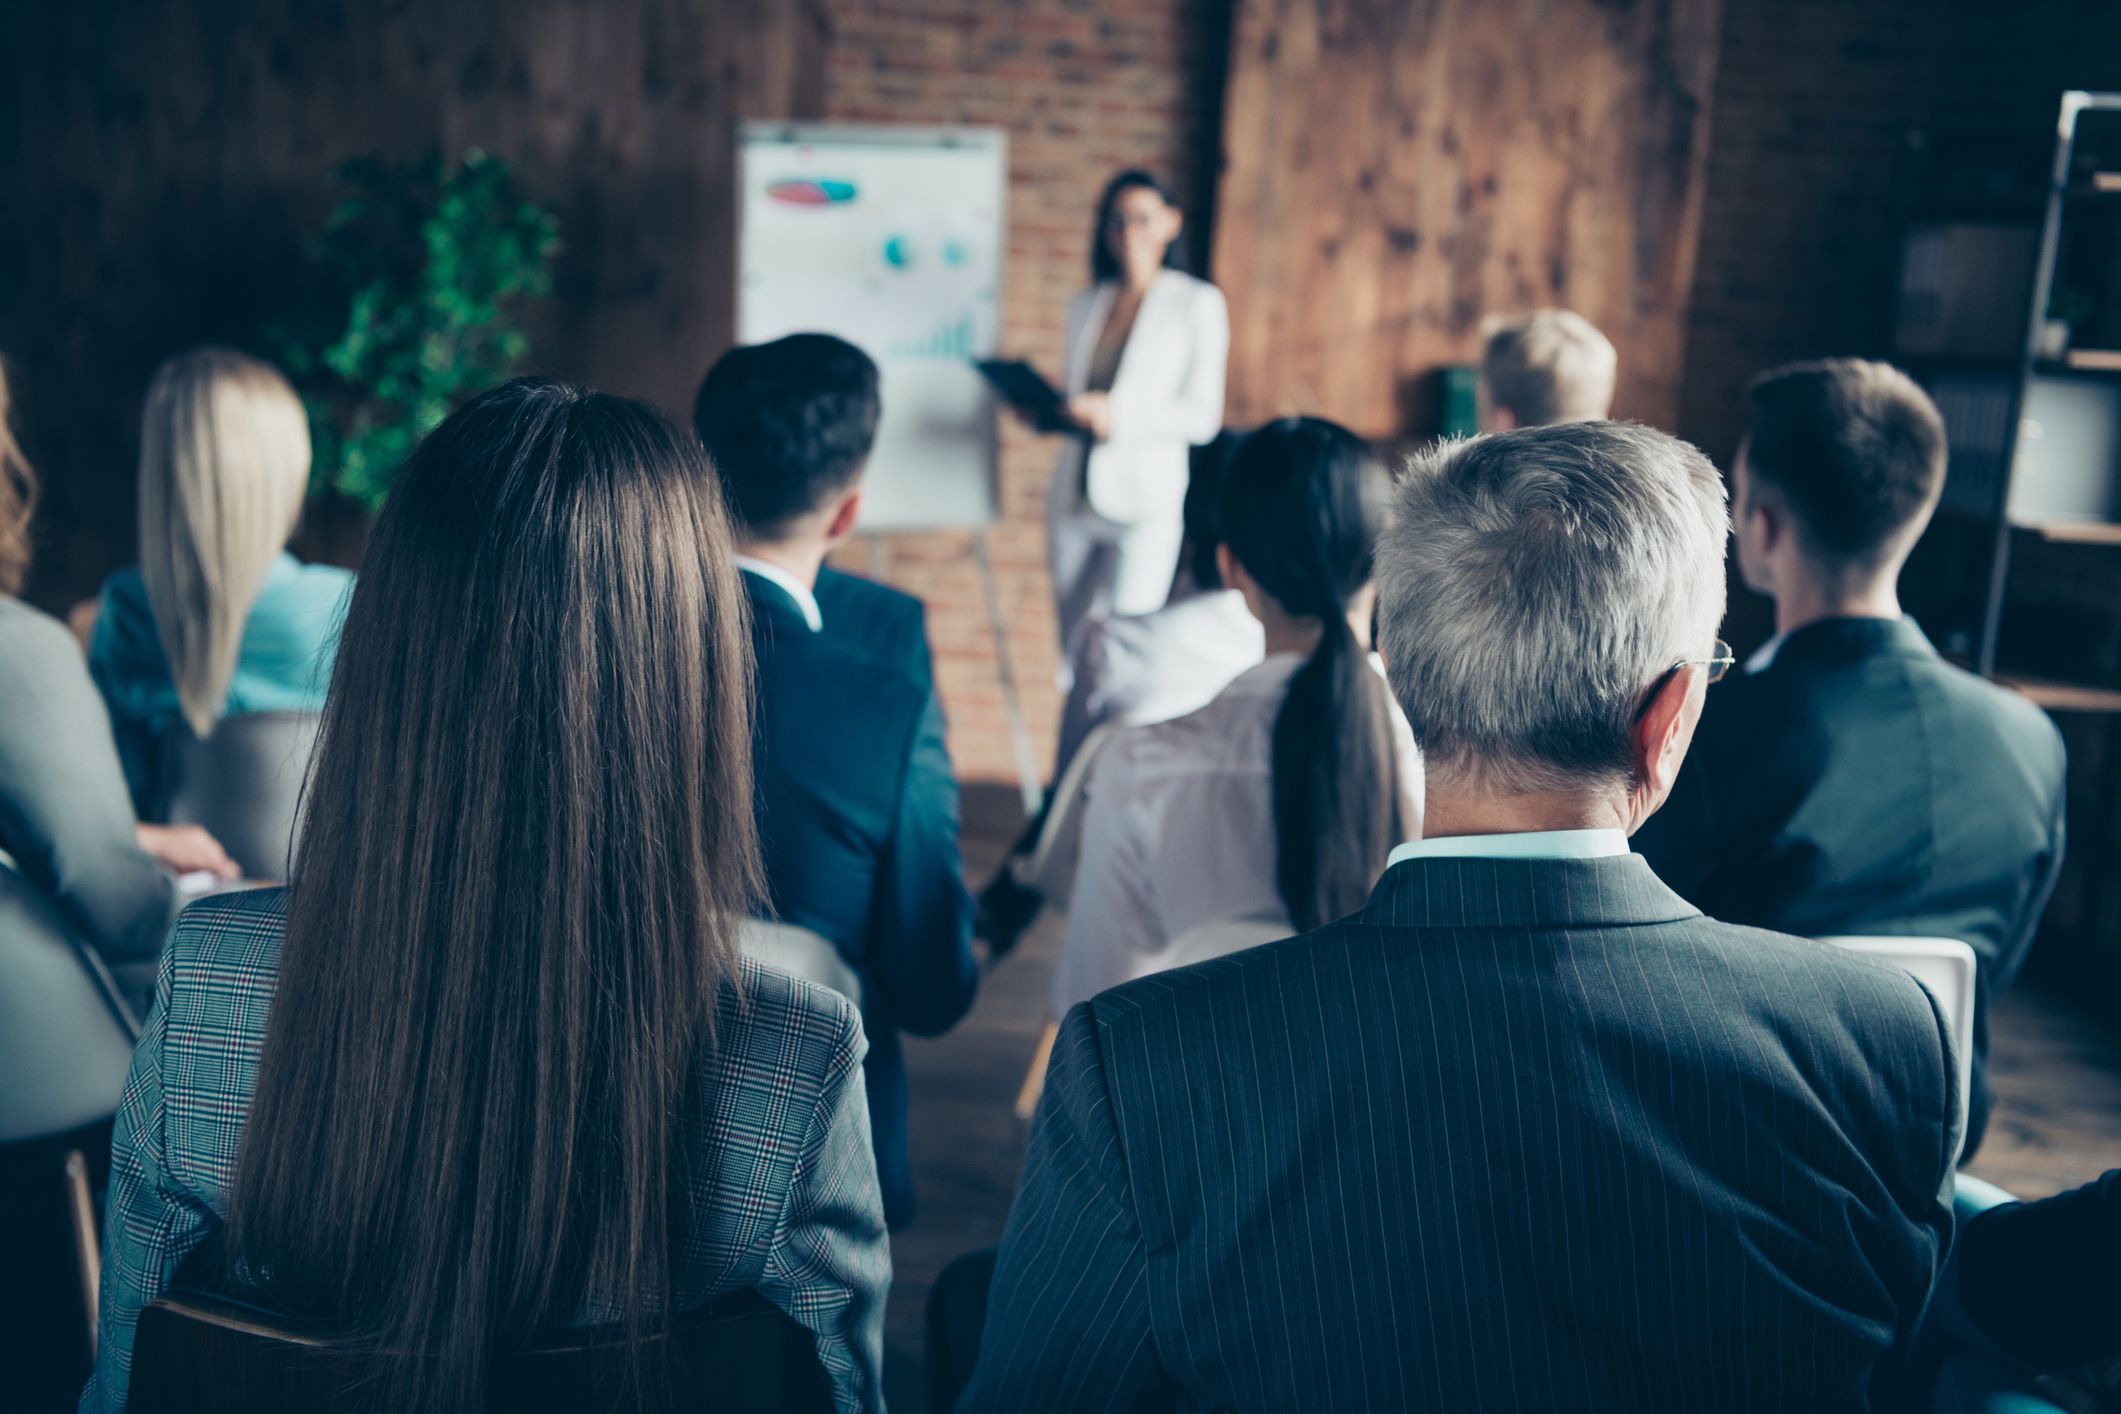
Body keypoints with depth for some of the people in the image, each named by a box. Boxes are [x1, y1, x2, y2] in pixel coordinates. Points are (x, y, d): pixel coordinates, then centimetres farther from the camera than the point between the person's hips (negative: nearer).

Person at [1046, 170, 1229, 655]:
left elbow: (1202, 418, -7)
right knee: (1074, 648, 6)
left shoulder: (1197, 303, 1)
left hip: (1145, 504, -5)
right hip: (1075, 499, 5)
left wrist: (1119, 415, -19)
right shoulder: (1085, 305, 14)